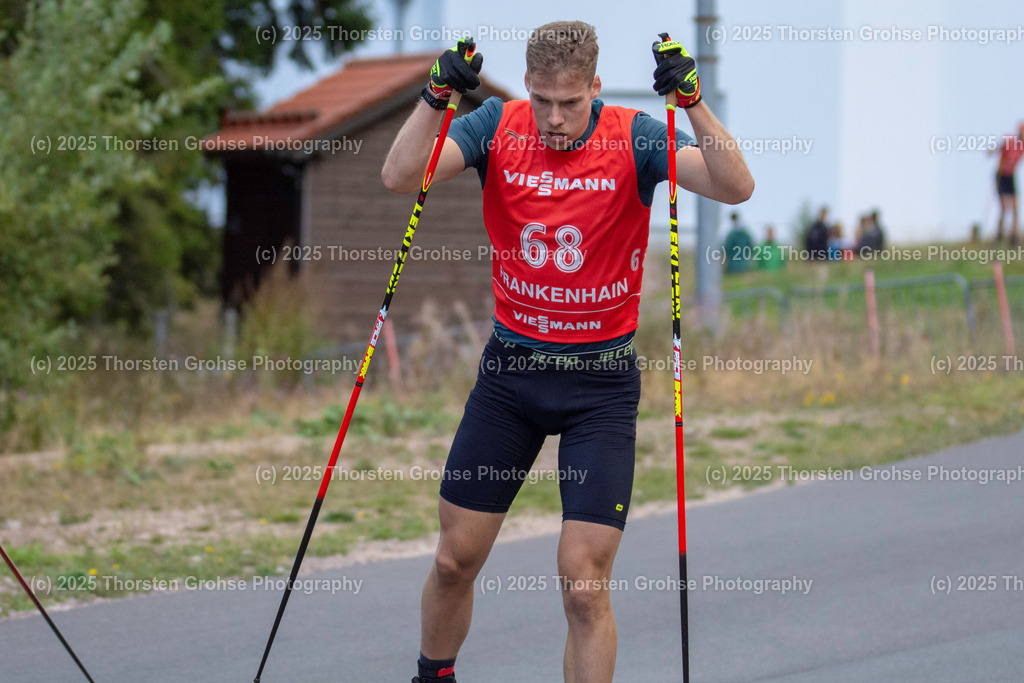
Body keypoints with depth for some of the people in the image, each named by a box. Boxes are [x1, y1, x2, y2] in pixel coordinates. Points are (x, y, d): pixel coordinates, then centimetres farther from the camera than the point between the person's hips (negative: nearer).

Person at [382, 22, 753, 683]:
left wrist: (692, 100, -33)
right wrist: (436, 97, -30)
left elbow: (735, 187, -20)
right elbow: (400, 176, -15)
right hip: (511, 363, 2)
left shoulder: (632, 137, -9)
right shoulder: (498, 128, -4)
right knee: (455, 559, 8)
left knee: (584, 580, -9)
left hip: (602, 379, -2)